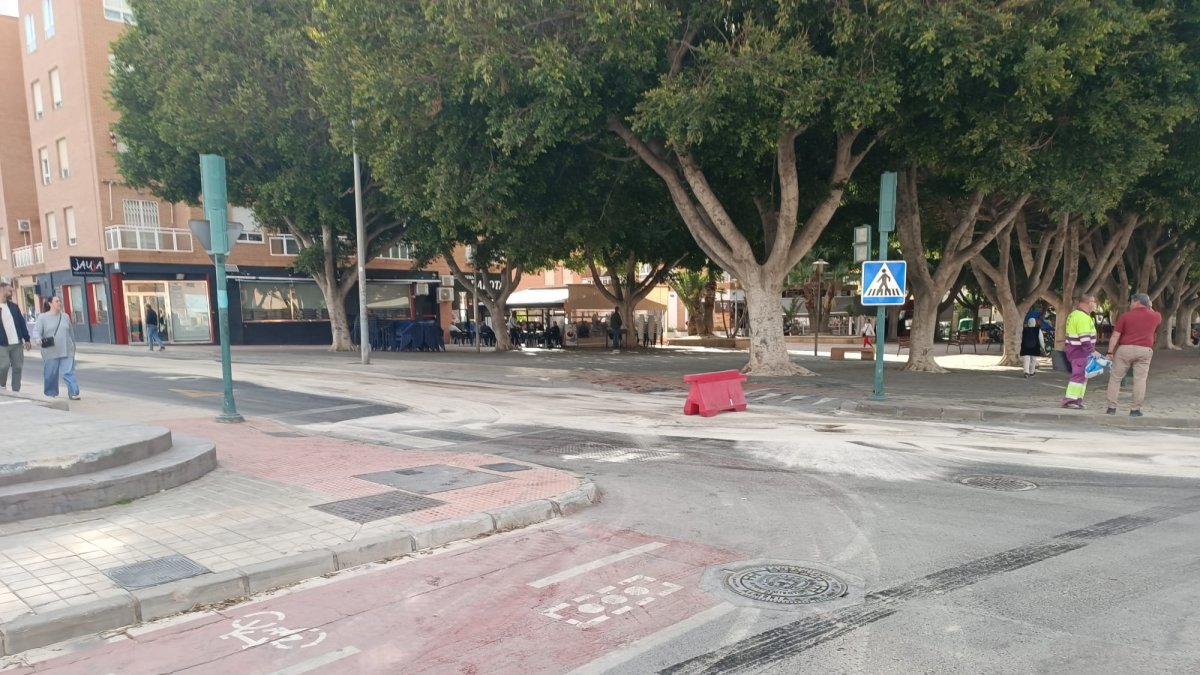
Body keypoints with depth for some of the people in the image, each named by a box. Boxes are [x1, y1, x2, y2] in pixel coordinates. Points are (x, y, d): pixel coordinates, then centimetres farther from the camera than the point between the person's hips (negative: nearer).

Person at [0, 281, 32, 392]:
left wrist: (26, 339, 7)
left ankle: (16, 391, 11)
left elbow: (21, 323, 12)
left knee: (18, 367, 3)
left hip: (17, 343, 4)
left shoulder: (13, 306, 11)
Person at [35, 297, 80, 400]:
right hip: (50, 352, -2)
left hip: (67, 351, 2)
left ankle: (73, 393, -8)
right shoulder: (43, 317, 2)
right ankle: (51, 394, 18)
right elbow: (36, 331, -8)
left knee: (69, 372, -6)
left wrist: (73, 346, 20)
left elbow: (71, 333, 18)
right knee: (50, 374, 5)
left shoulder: (65, 317, 13)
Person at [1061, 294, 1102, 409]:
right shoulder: (1083, 317, -19)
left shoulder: (1074, 314, 15)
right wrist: (1092, 351, -24)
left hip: (1074, 348, 11)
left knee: (1082, 374, 15)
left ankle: (1078, 399, 18)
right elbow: (1084, 338, -25)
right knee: (1079, 375, -9)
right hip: (1080, 350, -11)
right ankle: (1070, 399, -9)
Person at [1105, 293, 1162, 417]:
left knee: (1115, 378, 6)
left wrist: (1110, 352, -4)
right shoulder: (1155, 316, 6)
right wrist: (1149, 307, 28)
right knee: (1140, 380, 3)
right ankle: (1135, 409, 1)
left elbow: (1115, 336, -7)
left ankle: (1112, 407, 5)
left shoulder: (1125, 316, -3)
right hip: (1144, 351, 2)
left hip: (1125, 349, -2)